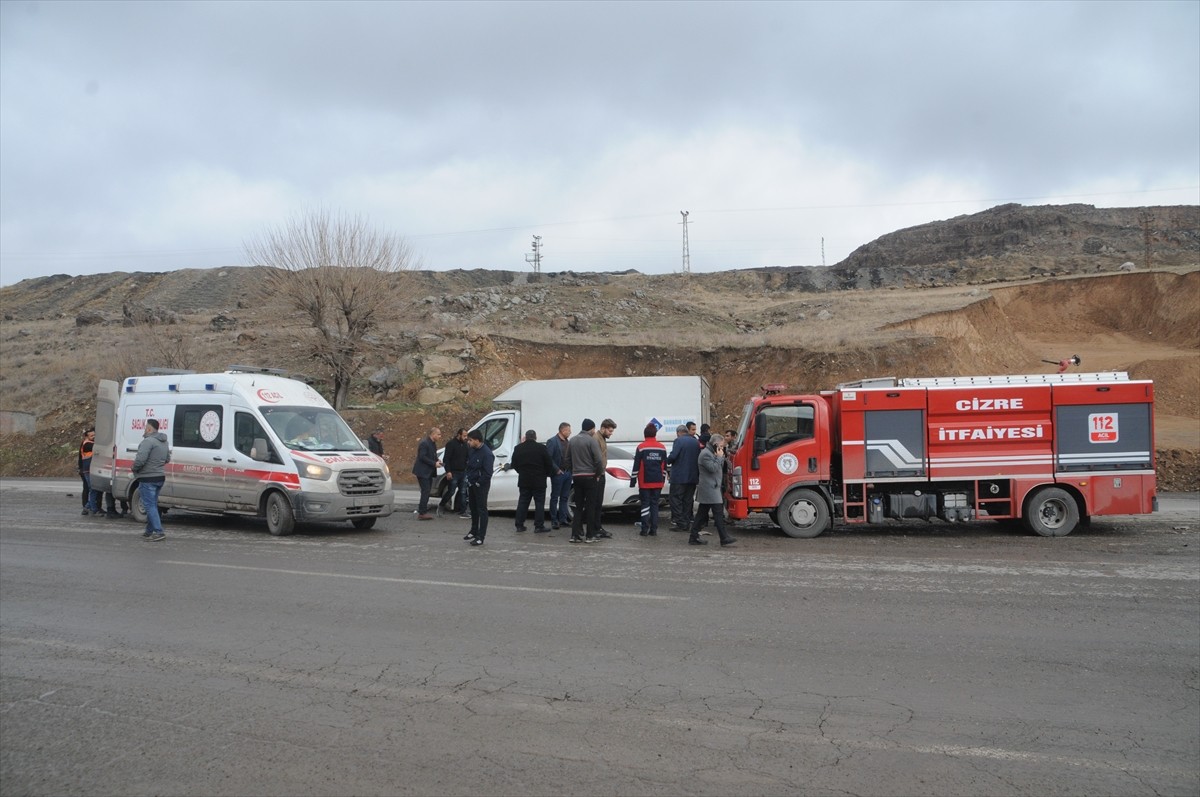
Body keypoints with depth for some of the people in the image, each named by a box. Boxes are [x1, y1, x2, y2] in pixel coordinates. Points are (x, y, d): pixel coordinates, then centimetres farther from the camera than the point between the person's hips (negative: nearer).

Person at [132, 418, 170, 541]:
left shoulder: (148, 441, -17)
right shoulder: (164, 442, 14)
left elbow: (140, 460, -24)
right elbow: (167, 459, 22)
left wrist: (134, 469, -6)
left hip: (148, 479, -9)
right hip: (160, 477, 9)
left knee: (150, 506, -6)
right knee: (152, 505, 18)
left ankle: (158, 532, -12)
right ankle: (149, 531, 25)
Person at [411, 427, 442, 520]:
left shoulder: (433, 444, 13)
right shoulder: (424, 443, -16)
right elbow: (422, 457, -21)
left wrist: (437, 460, 3)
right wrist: (434, 463, -21)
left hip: (428, 472, 10)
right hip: (422, 471, -10)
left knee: (427, 491, 11)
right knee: (426, 491, -11)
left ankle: (422, 511, 18)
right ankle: (422, 513, -9)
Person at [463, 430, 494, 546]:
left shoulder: (487, 453, -20)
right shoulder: (473, 450, 6)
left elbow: (488, 473, -22)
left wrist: (478, 483, -17)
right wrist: (468, 478, 8)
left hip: (481, 486, -9)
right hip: (472, 484, 9)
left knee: (482, 510, -2)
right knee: (473, 509, 20)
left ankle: (480, 537, 2)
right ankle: (474, 532, 35)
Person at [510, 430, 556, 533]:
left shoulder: (518, 448, 2)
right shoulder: (541, 448, -10)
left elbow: (514, 464, 10)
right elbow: (549, 464, -7)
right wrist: (548, 474, 11)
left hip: (523, 481, 4)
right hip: (538, 481, -4)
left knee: (523, 502, 11)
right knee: (539, 503, 1)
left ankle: (519, 525, 12)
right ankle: (539, 526, -1)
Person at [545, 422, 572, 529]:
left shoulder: (568, 441, 10)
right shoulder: (552, 441, -11)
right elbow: (548, 458, -15)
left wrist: (570, 469, 4)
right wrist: (556, 470, -15)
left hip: (567, 472, 7)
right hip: (558, 474, -7)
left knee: (564, 497, 11)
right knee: (555, 497, 2)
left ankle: (562, 519, 18)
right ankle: (554, 521, 7)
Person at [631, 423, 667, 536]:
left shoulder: (641, 447, -7)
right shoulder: (662, 447, 5)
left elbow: (636, 466, -7)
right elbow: (664, 466, 11)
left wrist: (633, 480, 0)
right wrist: (663, 479, 20)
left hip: (645, 482, -3)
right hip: (658, 482, 3)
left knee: (645, 504, 2)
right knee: (655, 504, 8)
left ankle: (645, 529, -3)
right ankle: (653, 530, 6)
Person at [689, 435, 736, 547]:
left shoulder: (711, 453, 20)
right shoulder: (705, 454, -14)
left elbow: (720, 467, 20)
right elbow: (713, 468, -22)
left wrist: (721, 458, 5)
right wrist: (719, 457, -13)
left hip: (710, 489, 11)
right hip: (710, 490, -11)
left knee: (702, 514, 10)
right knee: (719, 514, -9)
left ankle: (694, 538, 12)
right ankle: (724, 538, -7)